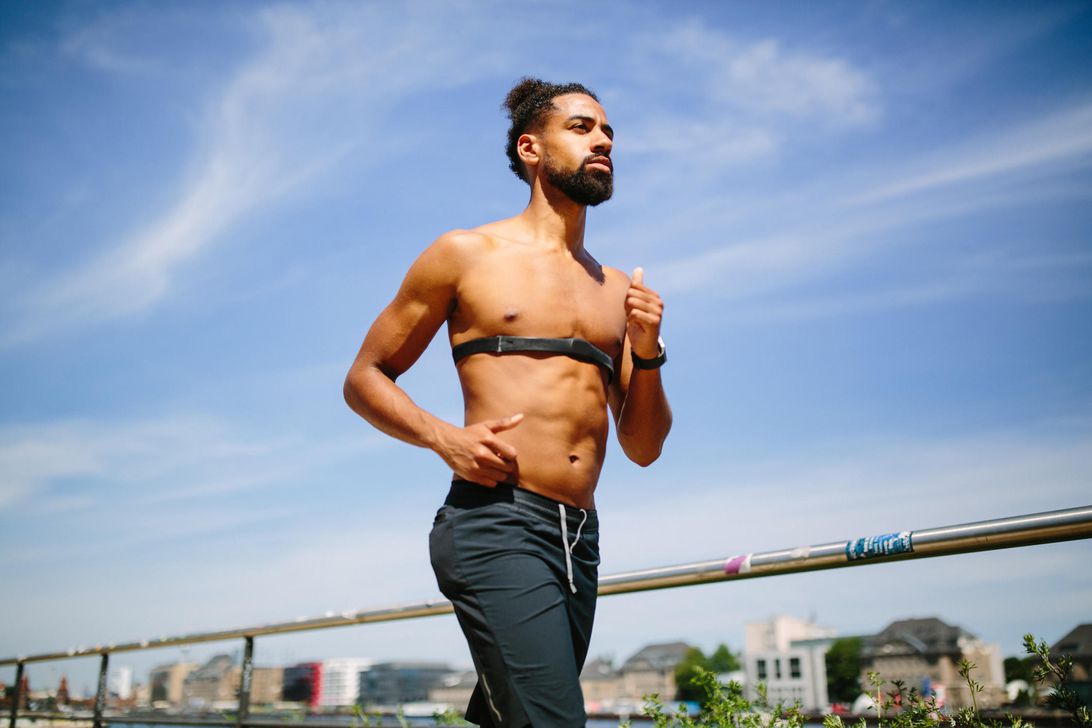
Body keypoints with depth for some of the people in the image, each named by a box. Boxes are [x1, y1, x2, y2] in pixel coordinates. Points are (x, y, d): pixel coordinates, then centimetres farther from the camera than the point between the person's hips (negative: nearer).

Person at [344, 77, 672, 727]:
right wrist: (442, 436, -11)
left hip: (580, 537, 6)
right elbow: (365, 378, 6)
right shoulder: (467, 254, 5)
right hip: (496, 521, -5)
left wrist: (646, 353, -1)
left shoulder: (616, 288, 17)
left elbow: (644, 448, 16)